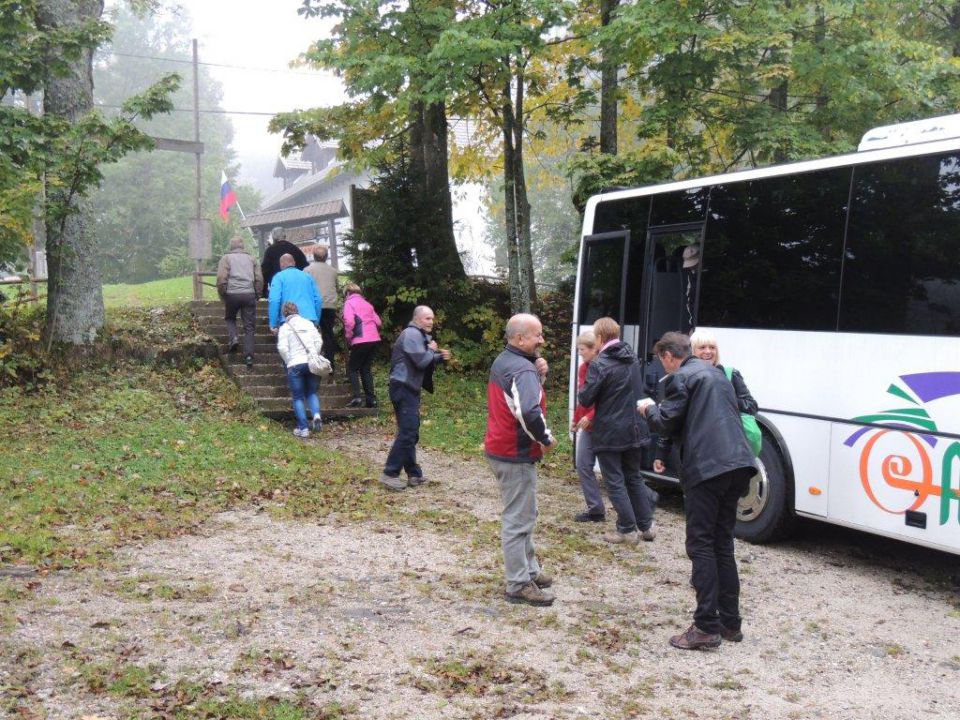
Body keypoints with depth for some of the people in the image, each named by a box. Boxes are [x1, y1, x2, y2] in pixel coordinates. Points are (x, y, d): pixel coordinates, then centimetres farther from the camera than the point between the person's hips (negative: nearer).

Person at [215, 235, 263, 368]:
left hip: (232, 294, -1)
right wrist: (257, 294, 17)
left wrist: (222, 295, 6)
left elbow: (221, 278, -4)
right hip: (249, 294, 1)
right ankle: (248, 356, -4)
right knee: (249, 327, 4)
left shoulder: (226, 258, 6)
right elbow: (259, 279, 10)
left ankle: (232, 338, 1)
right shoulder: (250, 259, 15)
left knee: (230, 318, 25)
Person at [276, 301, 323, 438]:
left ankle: (303, 428, 1)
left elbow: (282, 348, -8)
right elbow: (319, 341, 6)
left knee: (298, 397, 6)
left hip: (295, 364, -3)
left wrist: (289, 361, 5)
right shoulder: (308, 323, 11)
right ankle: (316, 415, -10)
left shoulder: (285, 327, 1)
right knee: (312, 392, 17)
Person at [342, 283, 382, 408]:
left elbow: (349, 321, -14)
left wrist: (349, 337, -2)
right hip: (375, 339, 6)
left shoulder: (349, 303, 1)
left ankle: (357, 397, -11)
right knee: (366, 369, 15)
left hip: (361, 341, -6)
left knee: (352, 368, 5)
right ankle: (371, 398, 7)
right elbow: (378, 322, 14)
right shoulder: (367, 303, 21)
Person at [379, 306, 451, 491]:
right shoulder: (412, 334, -15)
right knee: (408, 432, -13)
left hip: (410, 389, 11)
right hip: (403, 388, -11)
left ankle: (413, 474, 19)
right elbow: (421, 361, -23)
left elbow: (427, 362, 21)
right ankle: (390, 474, -10)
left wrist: (440, 358, 3)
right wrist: (432, 350, -5)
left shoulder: (421, 335, 19)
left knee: (411, 432, 13)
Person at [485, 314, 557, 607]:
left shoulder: (503, 362, 10)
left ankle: (529, 570, 31)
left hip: (501, 449, 10)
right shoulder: (522, 370, -22)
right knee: (518, 519, -4)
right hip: (516, 455, -10)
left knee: (523, 515, 21)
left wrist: (539, 373, -3)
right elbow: (530, 412, -35)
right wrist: (546, 439, -19)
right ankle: (519, 585, 2)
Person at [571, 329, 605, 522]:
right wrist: (575, 419, 18)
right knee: (583, 466, 7)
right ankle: (596, 509, 14)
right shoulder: (583, 368, 10)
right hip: (586, 426, 9)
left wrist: (590, 416, -25)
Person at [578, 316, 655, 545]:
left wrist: (582, 392, 8)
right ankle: (646, 526, 22)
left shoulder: (600, 365, -18)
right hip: (635, 429, 7)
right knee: (634, 477, 18)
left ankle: (627, 530, 5)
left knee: (615, 481, 3)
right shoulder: (632, 357, 6)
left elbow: (586, 399, -14)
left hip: (610, 433, -7)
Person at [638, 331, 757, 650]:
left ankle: (707, 627, -5)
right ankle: (730, 622, 17)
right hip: (737, 465, 8)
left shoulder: (681, 378, -4)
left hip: (706, 468, -8)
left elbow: (668, 424, -6)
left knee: (701, 545, -4)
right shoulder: (716, 374, 23)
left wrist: (650, 409, 15)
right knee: (722, 544, 14)